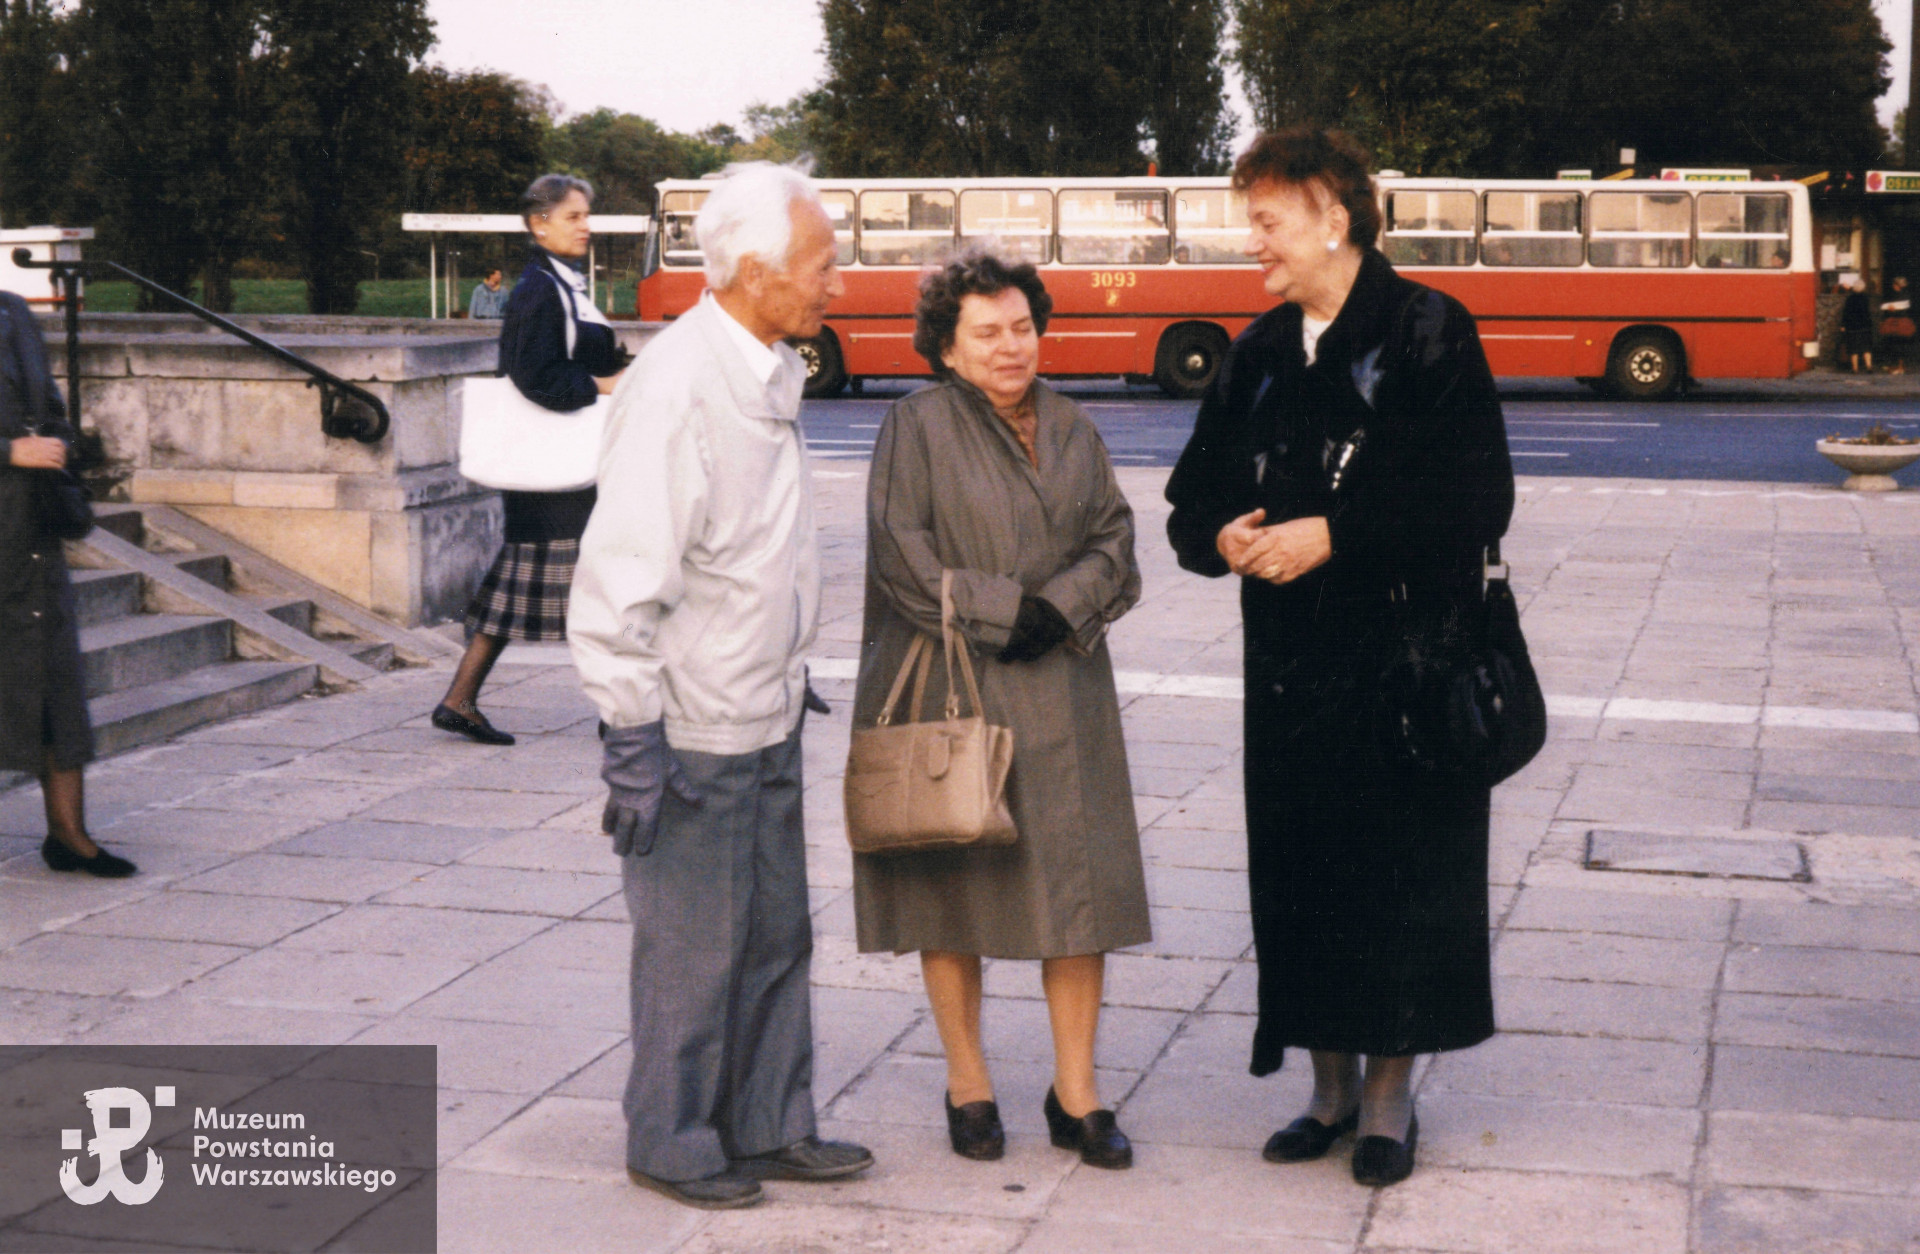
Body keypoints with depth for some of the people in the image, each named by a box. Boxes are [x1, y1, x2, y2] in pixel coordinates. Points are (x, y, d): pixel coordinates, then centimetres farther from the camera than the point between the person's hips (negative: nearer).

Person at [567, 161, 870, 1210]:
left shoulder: (769, 373, 7)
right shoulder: (676, 385, -21)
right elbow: (621, 576, -22)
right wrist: (630, 734, -21)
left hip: (766, 716, 8)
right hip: (693, 728, -8)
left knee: (775, 936, 16)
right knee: (693, 946, 5)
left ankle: (768, 1127, 30)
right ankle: (672, 1145, 22)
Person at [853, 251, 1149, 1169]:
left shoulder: (1072, 429, 12)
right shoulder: (919, 426, -3)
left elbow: (1114, 539, 8)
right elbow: (902, 551, -10)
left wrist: (1061, 609, -10)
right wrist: (1001, 612, -14)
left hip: (1062, 696, 4)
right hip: (950, 693, -4)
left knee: (1081, 884, 1)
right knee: (953, 884, 3)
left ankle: (1075, 1095, 12)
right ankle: (968, 1085, 19)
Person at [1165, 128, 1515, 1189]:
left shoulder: (1427, 333, -7)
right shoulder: (1259, 354, 11)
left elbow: (1475, 503, -15)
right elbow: (1193, 501, 15)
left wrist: (1333, 535, -18)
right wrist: (1225, 537, -7)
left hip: (1407, 664, -5)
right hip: (1291, 666, 5)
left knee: (1403, 877, 2)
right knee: (1298, 877, 9)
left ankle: (1389, 1095, 18)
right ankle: (1332, 1084, 24)